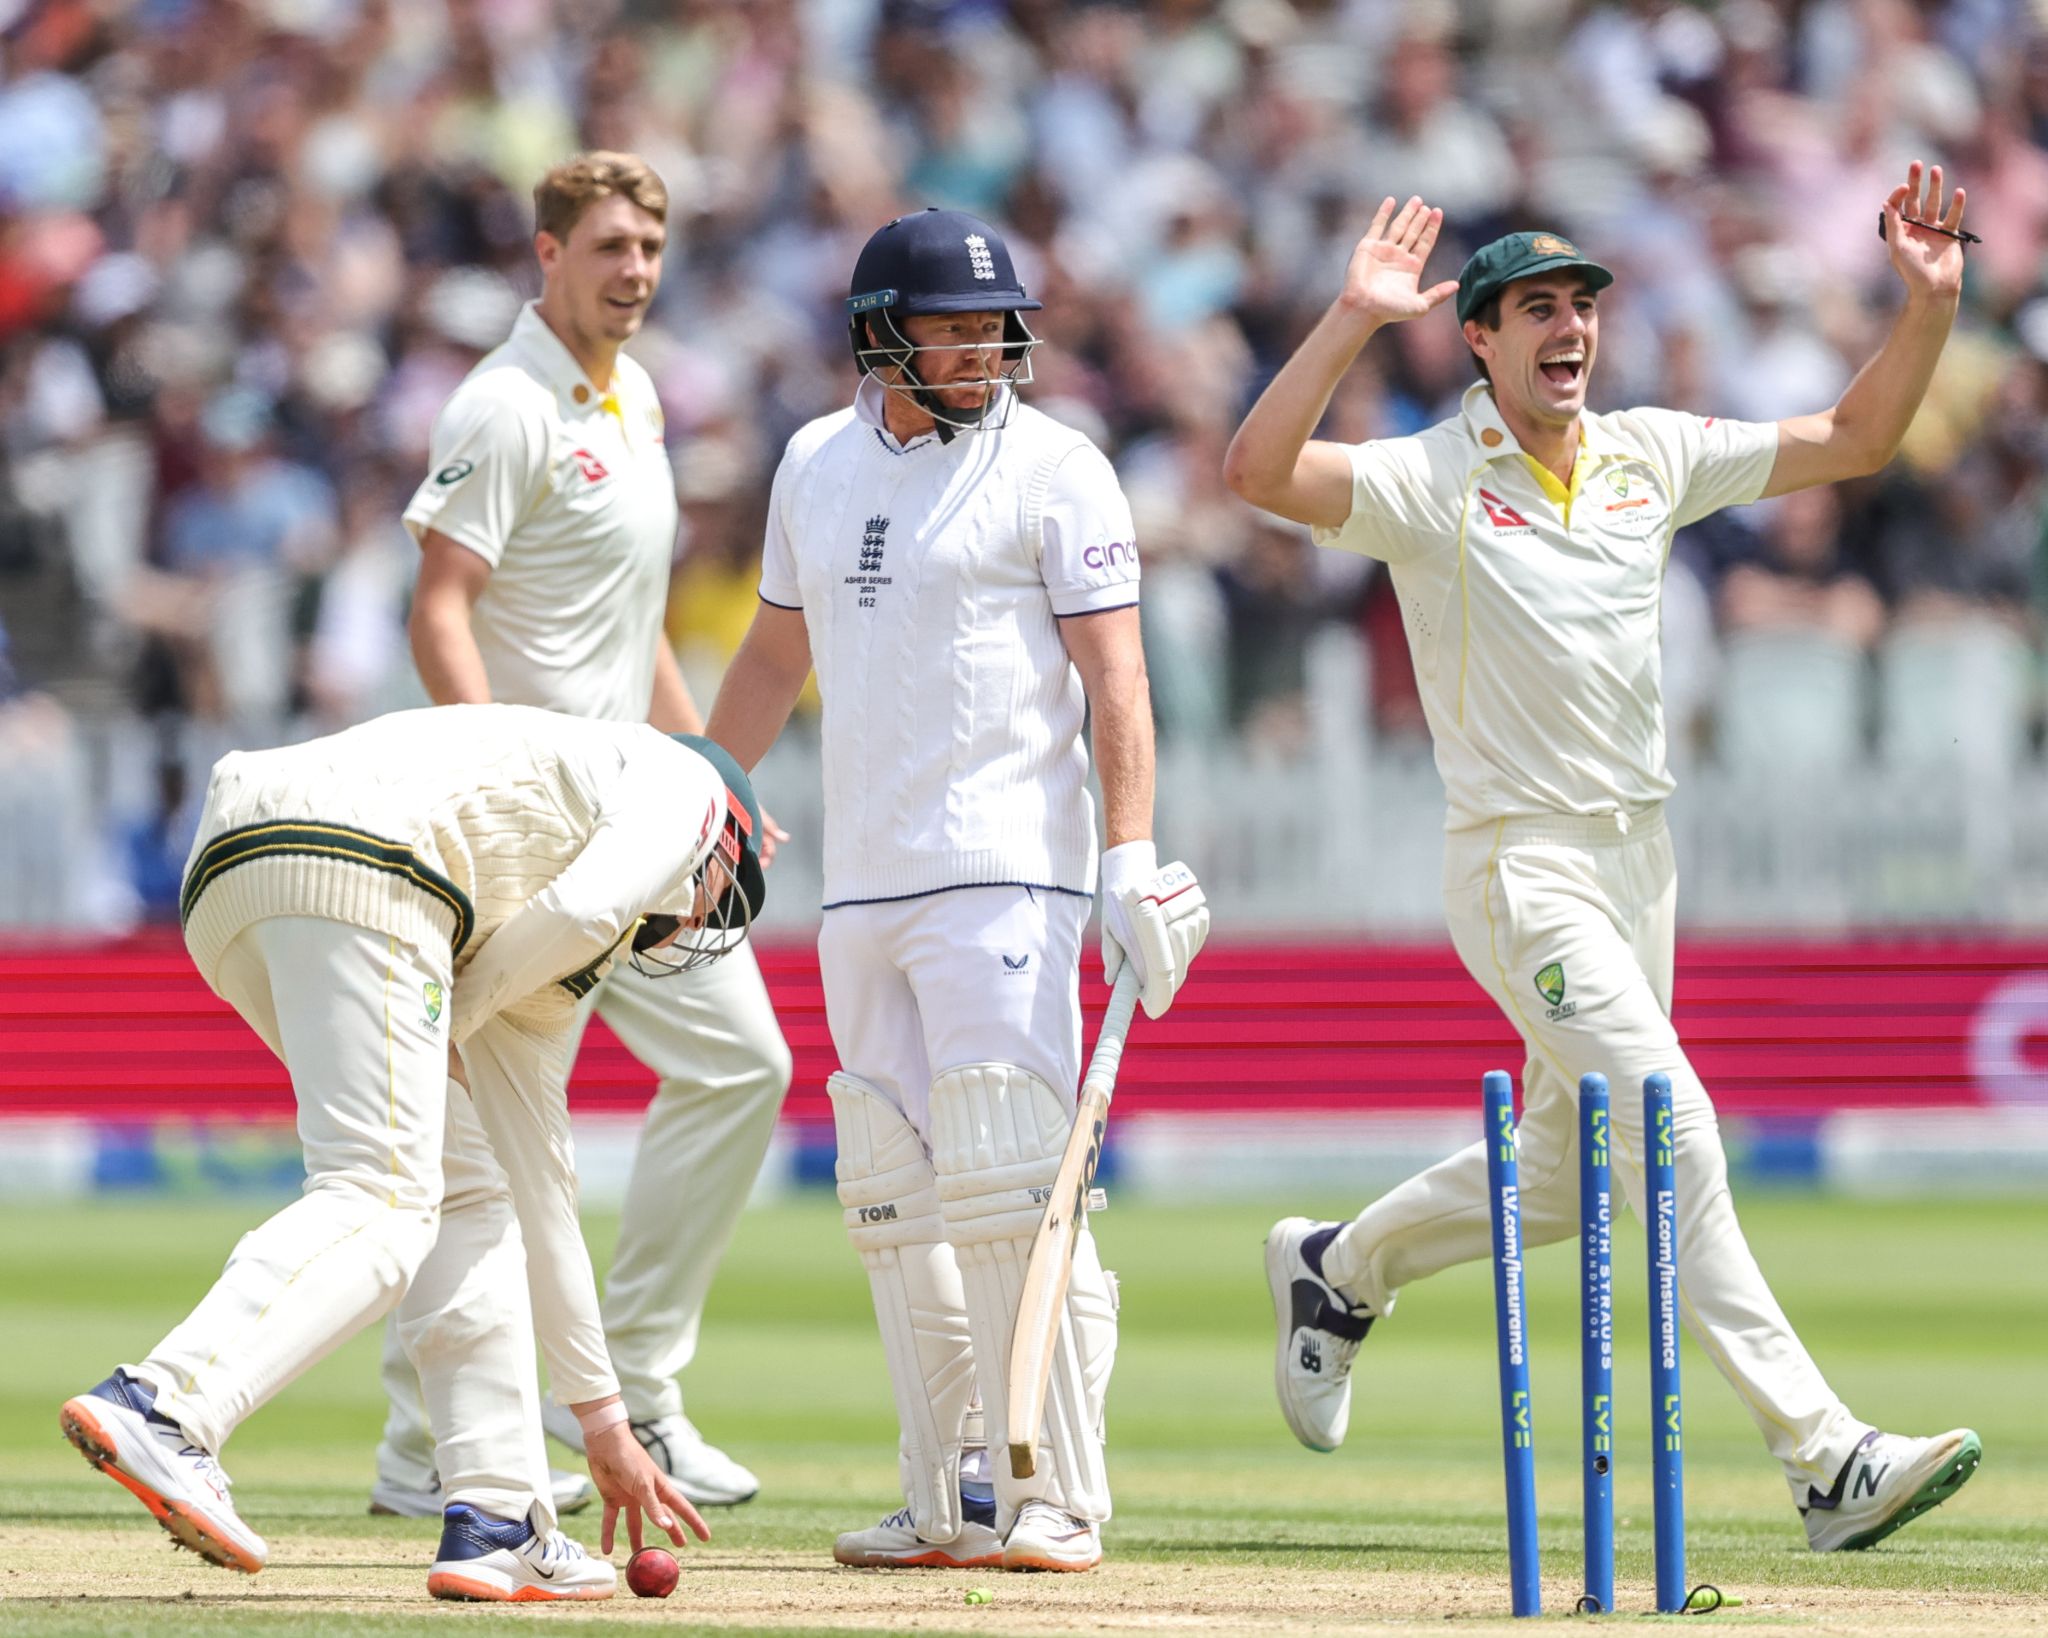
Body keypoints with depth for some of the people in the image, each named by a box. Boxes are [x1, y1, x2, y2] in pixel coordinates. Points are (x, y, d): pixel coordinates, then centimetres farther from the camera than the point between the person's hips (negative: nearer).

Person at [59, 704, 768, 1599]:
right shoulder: (682, 784, 21)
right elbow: (580, 908, -2)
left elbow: (536, 1184, 39)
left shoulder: (543, 979, 39)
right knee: (380, 1198, -15)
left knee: (468, 1194, 16)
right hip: (350, 861, -9)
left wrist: (603, 1422, 41)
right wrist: (457, 1021, 12)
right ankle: (161, 1408, -35)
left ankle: (497, 1524, 8)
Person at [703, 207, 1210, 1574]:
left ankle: (1056, 1499, -10)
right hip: (862, 883, 7)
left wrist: (1133, 862, -20)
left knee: (1009, 1187, -13)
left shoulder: (1055, 470, -4)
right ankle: (950, 1502, 12)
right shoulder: (817, 465, 13)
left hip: (1006, 873, -7)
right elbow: (778, 653, 24)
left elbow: (1115, 675, -10)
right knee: (896, 1201, 6)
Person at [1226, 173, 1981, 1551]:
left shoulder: (1653, 457, 8)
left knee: (1565, 1181, 16)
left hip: (1641, 858, 7)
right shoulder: (1428, 482, -9)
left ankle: (1337, 1270, 41)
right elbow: (1259, 470, -24)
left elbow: (1853, 443, 13)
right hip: (1521, 863, -7)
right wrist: (1353, 319, -32)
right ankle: (1827, 1460, -21)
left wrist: (1931, 307, -1)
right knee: (1676, 1142, -17)